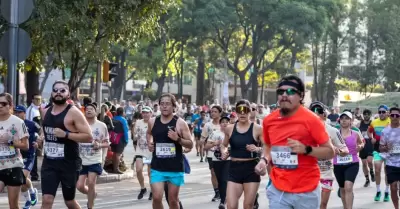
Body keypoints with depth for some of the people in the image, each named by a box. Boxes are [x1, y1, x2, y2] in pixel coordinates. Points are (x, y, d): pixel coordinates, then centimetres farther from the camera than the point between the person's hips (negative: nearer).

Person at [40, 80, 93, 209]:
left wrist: (66, 134, -24)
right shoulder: (45, 112, 8)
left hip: (69, 163, -5)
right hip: (49, 163, 5)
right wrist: (41, 140, 12)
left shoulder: (73, 113, -12)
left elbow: (88, 137, -17)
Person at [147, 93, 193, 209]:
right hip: (157, 168, 2)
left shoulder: (180, 123, -7)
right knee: (156, 198, -9)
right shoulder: (152, 122, 3)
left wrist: (178, 139, -21)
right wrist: (149, 142, 6)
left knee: (173, 199, 8)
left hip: (175, 168, -2)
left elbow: (190, 144, -4)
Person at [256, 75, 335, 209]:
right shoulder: (269, 120, 3)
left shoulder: (311, 120, -11)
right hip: (278, 190, 4)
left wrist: (306, 149, -23)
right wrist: (264, 160, 0)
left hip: (307, 191, -3)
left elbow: (330, 152, -8)